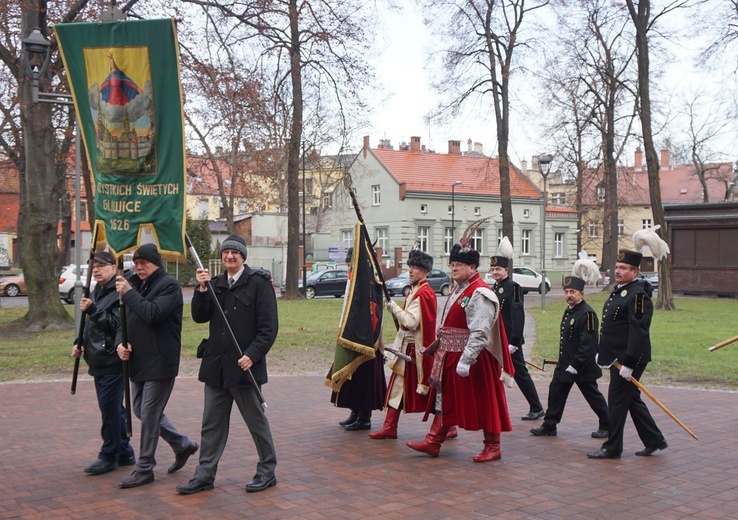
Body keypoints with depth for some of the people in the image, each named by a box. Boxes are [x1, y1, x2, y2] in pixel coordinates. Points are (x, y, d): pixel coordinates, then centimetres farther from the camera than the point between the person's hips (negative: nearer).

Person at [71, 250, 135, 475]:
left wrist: (92, 310, -26)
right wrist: (79, 343, 11)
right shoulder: (96, 293, 17)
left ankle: (109, 456, 4)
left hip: (112, 362, -10)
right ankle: (124, 453, 24)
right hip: (98, 362, 10)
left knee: (110, 409, -6)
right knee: (113, 409, 14)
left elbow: (116, 324, -22)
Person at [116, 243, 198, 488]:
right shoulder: (135, 284, 13)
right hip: (138, 360, 9)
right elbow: (125, 319, 15)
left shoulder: (169, 285, -11)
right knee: (141, 410, 15)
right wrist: (120, 342, -3)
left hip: (160, 361, -9)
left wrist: (129, 294, -20)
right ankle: (182, 444, 30)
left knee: (149, 414, -4)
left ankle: (144, 469, 8)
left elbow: (153, 313, -25)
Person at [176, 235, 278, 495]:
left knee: (256, 420, 7)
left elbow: (269, 327, -11)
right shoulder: (216, 283, 12)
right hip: (216, 365, 6)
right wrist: (202, 289, -8)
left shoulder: (258, 283, -7)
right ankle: (205, 475, 19)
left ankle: (267, 471, 20)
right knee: (212, 423, 11)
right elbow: (200, 317, 5)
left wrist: (252, 355, -20)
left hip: (244, 365, -6)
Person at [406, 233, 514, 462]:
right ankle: (433, 442, 19)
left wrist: (465, 361, -29)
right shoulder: (459, 290, 13)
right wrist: (441, 347, 20)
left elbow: (479, 333, -26)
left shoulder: (479, 295, -19)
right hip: (450, 355, 10)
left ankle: (493, 447, 15)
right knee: (445, 398, 13)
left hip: (472, 358, -10)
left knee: (483, 402, 2)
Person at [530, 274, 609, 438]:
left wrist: (576, 365, -23)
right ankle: (549, 426, 19)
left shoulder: (587, 313, -19)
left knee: (593, 396, 4)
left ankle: (606, 426, 20)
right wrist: (563, 362, 17)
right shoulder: (569, 311, 10)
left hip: (582, 367, -9)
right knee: (556, 392, 10)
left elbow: (588, 344, -23)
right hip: (565, 364, 9)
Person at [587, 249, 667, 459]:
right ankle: (655, 440, 27)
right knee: (632, 399, 16)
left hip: (630, 357, -10)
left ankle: (612, 448, 10)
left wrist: (628, 364, -24)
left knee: (617, 400, -1)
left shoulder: (637, 295, -18)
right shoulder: (619, 291, 13)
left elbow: (638, 333, -23)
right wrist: (601, 352, 19)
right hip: (618, 356, 10)